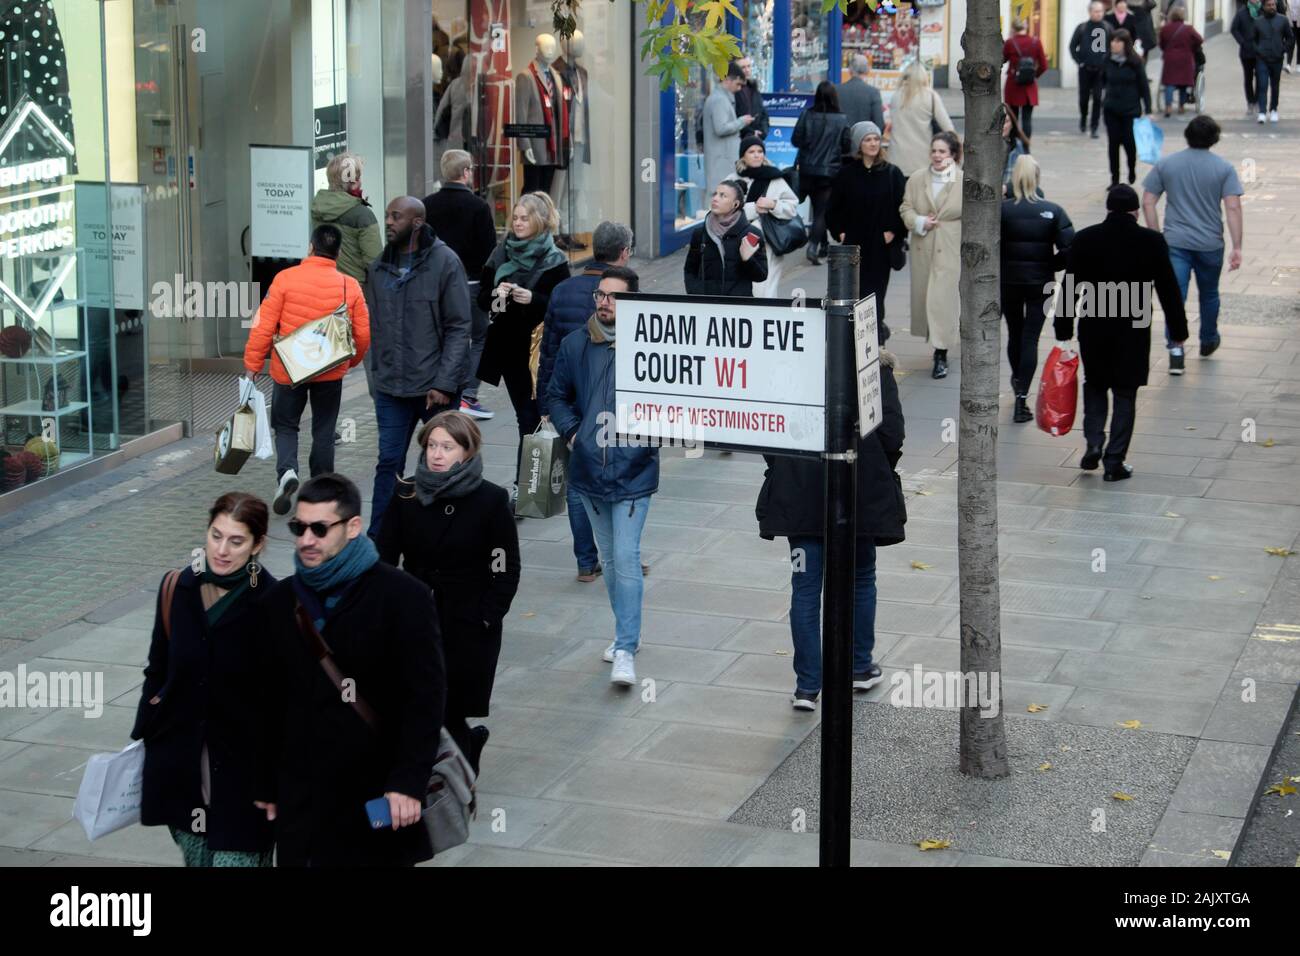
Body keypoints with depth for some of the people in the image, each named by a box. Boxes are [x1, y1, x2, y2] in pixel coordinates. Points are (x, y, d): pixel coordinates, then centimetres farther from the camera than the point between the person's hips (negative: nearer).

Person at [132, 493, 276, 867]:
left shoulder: (272, 604, -14)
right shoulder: (177, 589, 0)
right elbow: (157, 672, 12)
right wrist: (142, 738, 12)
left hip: (243, 771, -5)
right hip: (179, 766, 5)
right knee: (196, 857, 15)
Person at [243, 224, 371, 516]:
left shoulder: (285, 278, -10)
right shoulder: (350, 286, -4)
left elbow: (264, 326, -10)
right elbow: (364, 334, 1)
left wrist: (253, 363, 0)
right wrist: (352, 360, 21)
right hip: (331, 372, 1)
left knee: (286, 426, 14)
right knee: (324, 431, 15)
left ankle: (287, 471, -11)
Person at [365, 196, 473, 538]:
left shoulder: (444, 262, -9)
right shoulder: (381, 266, 5)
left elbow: (460, 327, -11)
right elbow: (375, 325, 14)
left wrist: (444, 383, -15)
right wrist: (379, 370, 8)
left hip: (436, 387, -4)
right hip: (391, 387, 4)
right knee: (389, 463, 4)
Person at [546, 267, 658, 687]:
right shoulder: (576, 344, 2)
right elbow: (557, 395, 14)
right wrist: (571, 431, 0)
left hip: (633, 474, -5)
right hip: (589, 472, 5)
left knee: (626, 560, -10)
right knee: (610, 558, 17)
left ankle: (625, 650, -8)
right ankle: (627, 631, 32)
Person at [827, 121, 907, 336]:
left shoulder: (892, 173, 2)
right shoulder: (846, 173, 4)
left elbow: (902, 206, 3)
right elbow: (834, 207, 8)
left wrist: (894, 232, -5)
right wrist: (839, 232, 0)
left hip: (880, 245, 0)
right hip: (853, 243, 1)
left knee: (875, 288, 0)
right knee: (853, 289, -2)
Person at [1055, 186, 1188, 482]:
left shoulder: (1084, 239, -4)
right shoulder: (1152, 241, -6)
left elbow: (1070, 288, -2)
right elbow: (1168, 289, -2)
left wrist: (1063, 332, 4)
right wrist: (1178, 331, 8)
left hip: (1092, 328, 1)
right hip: (1134, 332, -1)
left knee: (1094, 386, 21)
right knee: (1125, 395, 9)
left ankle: (1093, 445, 8)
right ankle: (1114, 461, 8)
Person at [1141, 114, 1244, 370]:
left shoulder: (1165, 164, 1)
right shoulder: (1224, 168, -4)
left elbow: (1148, 202, -1)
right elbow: (1233, 208, -11)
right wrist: (1237, 248, -10)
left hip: (1175, 243, 0)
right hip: (1210, 244, 0)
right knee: (1209, 294, 20)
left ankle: (1175, 349, -16)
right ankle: (1208, 342, 38)